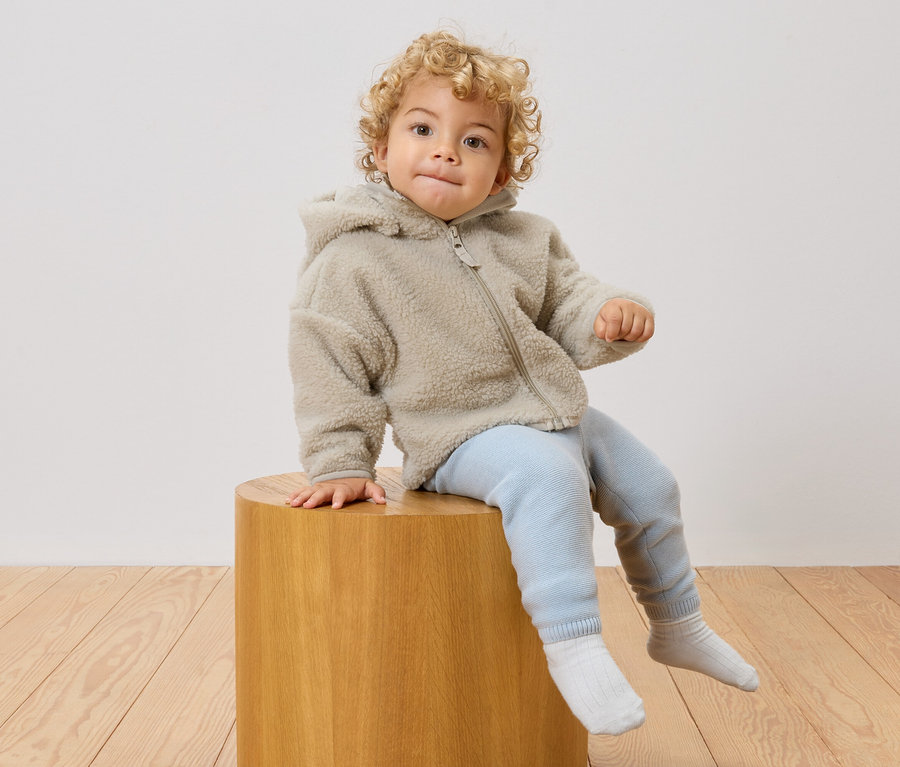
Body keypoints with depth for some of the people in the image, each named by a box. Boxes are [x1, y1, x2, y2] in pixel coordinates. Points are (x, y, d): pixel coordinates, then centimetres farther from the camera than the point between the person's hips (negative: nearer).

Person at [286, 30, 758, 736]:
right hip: (464, 435, -7)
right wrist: (340, 463, -11)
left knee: (650, 487, 12)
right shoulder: (353, 261, -12)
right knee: (547, 476, -35)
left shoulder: (522, 240, 4)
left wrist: (612, 316, -14)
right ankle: (572, 644, -30)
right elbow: (330, 368, -8)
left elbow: (565, 307, 9)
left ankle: (677, 626, 34)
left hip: (561, 417, 7)